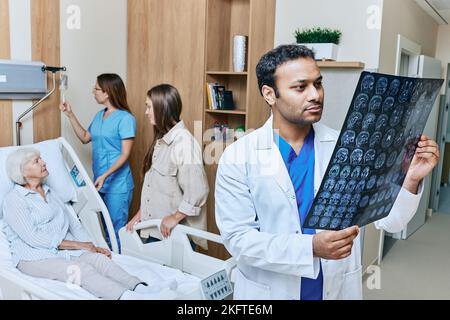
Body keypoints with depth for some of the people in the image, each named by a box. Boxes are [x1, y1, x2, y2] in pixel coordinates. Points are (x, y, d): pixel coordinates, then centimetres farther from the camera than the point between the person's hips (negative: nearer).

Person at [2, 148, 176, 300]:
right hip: (35, 257, -6)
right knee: (82, 269, -32)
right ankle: (128, 297, -54)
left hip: (65, 249, 6)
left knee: (98, 258, -24)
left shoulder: (49, 191, 19)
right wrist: (77, 245, -13)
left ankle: (141, 289, -46)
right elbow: (34, 238, -14)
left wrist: (91, 246, 2)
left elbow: (72, 221, 16)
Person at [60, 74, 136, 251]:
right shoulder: (99, 115, 10)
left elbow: (125, 154, -16)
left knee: (116, 231, 0)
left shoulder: (125, 118, -14)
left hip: (117, 185, -7)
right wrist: (70, 115, 15)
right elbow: (85, 138, 23)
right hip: (100, 183, 8)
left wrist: (105, 176, -24)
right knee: (106, 230, 16)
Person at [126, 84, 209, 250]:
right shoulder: (161, 140, 11)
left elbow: (197, 190, -24)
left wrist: (175, 217, -17)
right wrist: (141, 212, 11)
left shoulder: (184, 141, -19)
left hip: (173, 233, -8)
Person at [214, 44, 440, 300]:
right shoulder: (238, 157, -13)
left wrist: (411, 179, -25)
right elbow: (237, 238, -17)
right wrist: (311, 248, -28)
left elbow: (388, 221, -6)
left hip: (339, 289, 3)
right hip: (269, 290, -2)